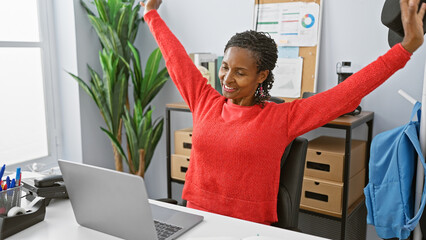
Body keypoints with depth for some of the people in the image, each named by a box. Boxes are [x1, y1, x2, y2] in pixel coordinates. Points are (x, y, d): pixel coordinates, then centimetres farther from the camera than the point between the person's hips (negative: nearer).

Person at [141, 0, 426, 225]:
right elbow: (176, 56, 14)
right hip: (196, 219, 2)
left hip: (249, 228, -2)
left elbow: (347, 94, -8)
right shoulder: (204, 101, 4)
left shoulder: (282, 118, -5)